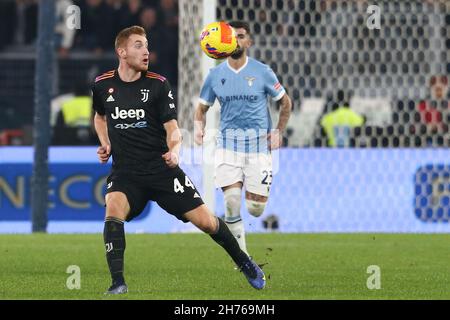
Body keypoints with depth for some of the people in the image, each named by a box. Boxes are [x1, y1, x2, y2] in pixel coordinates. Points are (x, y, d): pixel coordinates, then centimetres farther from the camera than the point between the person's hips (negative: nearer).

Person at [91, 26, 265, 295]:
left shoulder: (158, 85, -3)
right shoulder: (102, 85, 3)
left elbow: (172, 127, -5)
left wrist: (174, 149, -27)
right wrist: (106, 144, 8)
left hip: (161, 168, -1)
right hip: (125, 171, 1)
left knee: (205, 221, -2)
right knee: (113, 212, -29)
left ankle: (243, 262, 24)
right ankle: (118, 283, -26)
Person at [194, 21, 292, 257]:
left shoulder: (262, 72, -1)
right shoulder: (215, 75, 4)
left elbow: (285, 102, 11)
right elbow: (202, 107, 15)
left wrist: (278, 131, 0)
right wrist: (199, 126, -5)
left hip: (258, 142, -1)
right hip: (228, 142, 1)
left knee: (255, 209, -5)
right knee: (232, 200, -15)